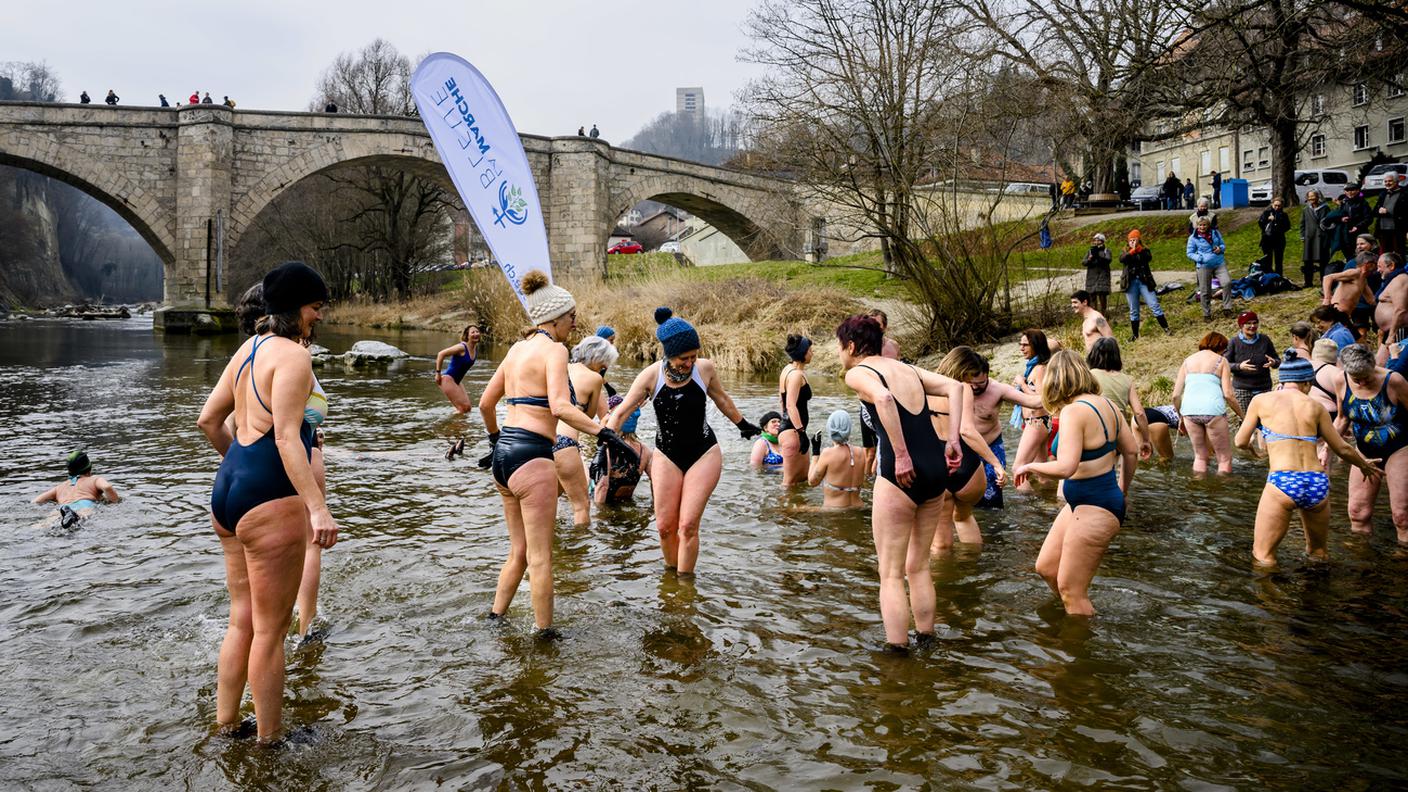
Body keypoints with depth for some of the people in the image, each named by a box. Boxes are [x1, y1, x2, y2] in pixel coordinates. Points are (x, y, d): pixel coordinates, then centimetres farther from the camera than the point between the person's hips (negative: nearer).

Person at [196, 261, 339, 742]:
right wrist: (317, 506, -30)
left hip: (228, 488, 10)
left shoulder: (249, 348, 14)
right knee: (271, 630, 3)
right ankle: (270, 739, 15)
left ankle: (225, 726, 31)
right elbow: (287, 438, -23)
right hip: (270, 499, -9)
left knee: (243, 621, 20)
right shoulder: (293, 356, -13)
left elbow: (208, 420, 19)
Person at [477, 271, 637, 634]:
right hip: (531, 455, -9)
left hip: (503, 453, 9)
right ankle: (544, 632, 9)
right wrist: (607, 434, -26)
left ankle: (495, 619, 26)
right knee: (540, 556, 1)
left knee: (519, 550, 20)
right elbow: (560, 407, -24)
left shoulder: (517, 348, 16)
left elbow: (485, 403, 23)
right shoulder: (553, 349, -9)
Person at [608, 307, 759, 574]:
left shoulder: (705, 368, -9)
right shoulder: (651, 376, -12)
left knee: (688, 525, -9)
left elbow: (722, 399, 13)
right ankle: (670, 572, 23)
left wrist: (742, 424, 27)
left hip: (703, 454, -1)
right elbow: (620, 413, -5)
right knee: (665, 526, 0)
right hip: (666, 455, 1)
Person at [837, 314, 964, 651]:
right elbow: (955, 387, 10)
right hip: (936, 468, 7)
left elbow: (883, 398, -23)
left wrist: (901, 455, -21)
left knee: (890, 573, 3)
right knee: (918, 566, 21)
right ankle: (925, 639, 27)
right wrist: (953, 441, 4)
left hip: (901, 474, -7)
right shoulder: (906, 368, 20)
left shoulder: (857, 373, -1)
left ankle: (896, 649, 3)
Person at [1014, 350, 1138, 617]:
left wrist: (1029, 467, -13)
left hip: (1094, 510, -9)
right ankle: (1083, 615, 31)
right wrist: (1123, 490, 29)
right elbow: (1131, 450, 14)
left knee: (1070, 589, 2)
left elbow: (1065, 467, -31)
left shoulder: (1073, 412, -22)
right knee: (1046, 567, 18)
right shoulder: (1105, 404, 5)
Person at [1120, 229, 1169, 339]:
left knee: (1154, 305, -4)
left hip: (1144, 281, -1)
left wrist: (1138, 248, -21)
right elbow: (1122, 259, -13)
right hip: (1131, 283, 1)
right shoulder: (1125, 252, 10)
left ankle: (1166, 329, 1)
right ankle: (1135, 334, 13)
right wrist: (1132, 250, -21)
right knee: (1133, 310, 6)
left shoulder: (1144, 250, 9)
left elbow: (1149, 258, -14)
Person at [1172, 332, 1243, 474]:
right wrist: (1243, 415, 9)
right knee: (1225, 458, 7)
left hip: (1190, 410, 4)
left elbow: (1176, 395, 12)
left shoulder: (1188, 360, 19)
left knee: (1200, 456, 19)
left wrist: (1181, 417, 25)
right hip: (1212, 409, -4)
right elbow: (1228, 394, -2)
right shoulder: (1221, 361, 9)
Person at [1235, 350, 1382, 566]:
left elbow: (1241, 442, 13)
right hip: (1318, 484, 3)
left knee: (1262, 555, 5)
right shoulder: (1315, 406, 11)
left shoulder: (1262, 400, 5)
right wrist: (1365, 465, 37)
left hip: (1283, 482, -3)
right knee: (1319, 552, 26)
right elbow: (1343, 449, 18)